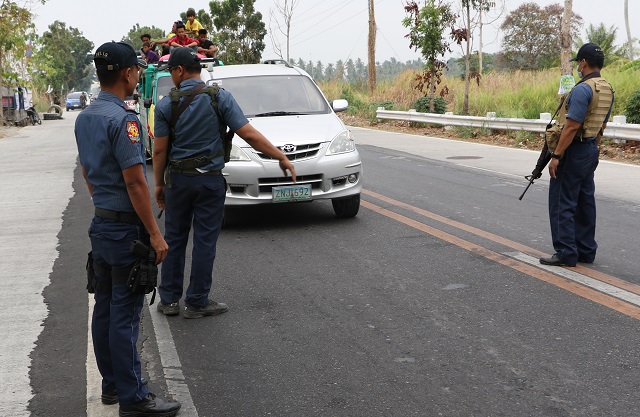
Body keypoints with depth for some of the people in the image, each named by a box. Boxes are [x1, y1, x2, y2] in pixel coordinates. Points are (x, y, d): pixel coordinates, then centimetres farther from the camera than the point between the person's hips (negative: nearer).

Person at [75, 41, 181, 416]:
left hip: (101, 224, 9)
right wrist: (155, 234, -17)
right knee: (125, 315, -4)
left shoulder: (85, 118, 10)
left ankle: (112, 384, 25)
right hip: (126, 227, -9)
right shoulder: (122, 119, -19)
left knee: (105, 309, 14)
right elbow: (135, 181, -21)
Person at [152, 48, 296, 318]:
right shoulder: (220, 97, -6)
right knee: (205, 241, 5)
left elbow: (160, 150, -4)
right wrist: (281, 157, -6)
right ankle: (197, 303, 10)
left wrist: (159, 184, 8)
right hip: (210, 179, -1)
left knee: (174, 239, 13)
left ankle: (169, 300, 18)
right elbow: (249, 135, -12)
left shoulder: (166, 105, -5)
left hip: (178, 179, 1)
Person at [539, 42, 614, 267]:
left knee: (563, 203, -4)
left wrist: (556, 156, -20)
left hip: (573, 152, -9)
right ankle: (586, 251, 18)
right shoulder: (607, 90, 10)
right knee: (585, 201, 13)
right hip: (591, 152, 9)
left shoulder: (582, 89, -20)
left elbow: (572, 127, -23)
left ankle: (566, 252, -3)